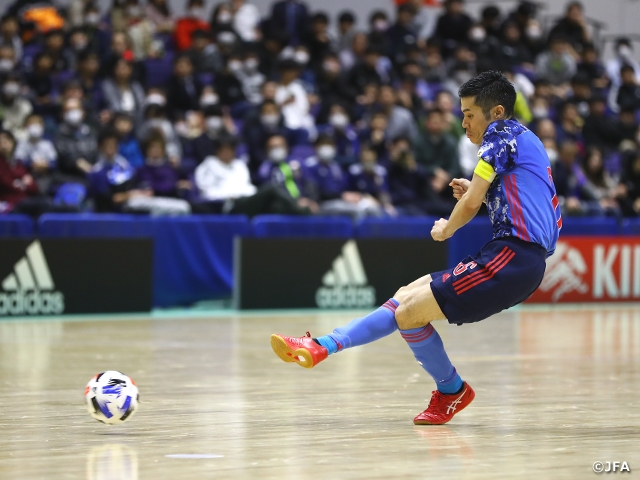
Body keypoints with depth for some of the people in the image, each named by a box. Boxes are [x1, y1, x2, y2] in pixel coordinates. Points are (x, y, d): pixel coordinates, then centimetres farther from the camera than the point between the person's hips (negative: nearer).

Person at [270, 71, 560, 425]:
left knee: (410, 313, -12)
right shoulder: (522, 139, 23)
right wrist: (479, 191, 20)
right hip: (522, 259, 10)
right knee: (407, 296, 11)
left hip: (512, 256, -10)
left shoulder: (501, 132, -5)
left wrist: (445, 229, 11)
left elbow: (469, 205, -9)